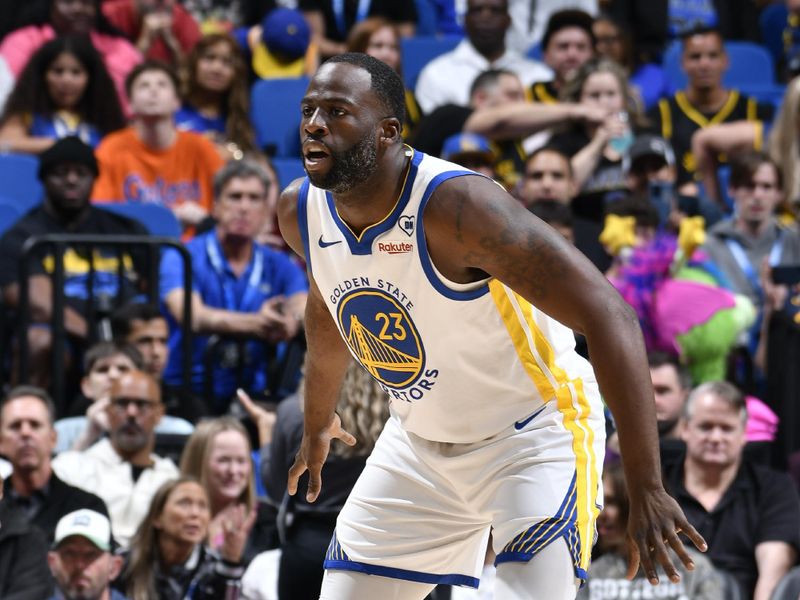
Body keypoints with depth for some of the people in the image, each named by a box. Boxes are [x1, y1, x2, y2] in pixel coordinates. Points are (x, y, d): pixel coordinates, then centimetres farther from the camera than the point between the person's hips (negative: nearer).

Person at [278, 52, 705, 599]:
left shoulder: (457, 204, -31)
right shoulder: (301, 212, -9)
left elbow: (609, 317, -33)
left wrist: (647, 490, -36)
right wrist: (318, 421, 31)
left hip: (532, 437, -7)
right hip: (418, 445, 7)